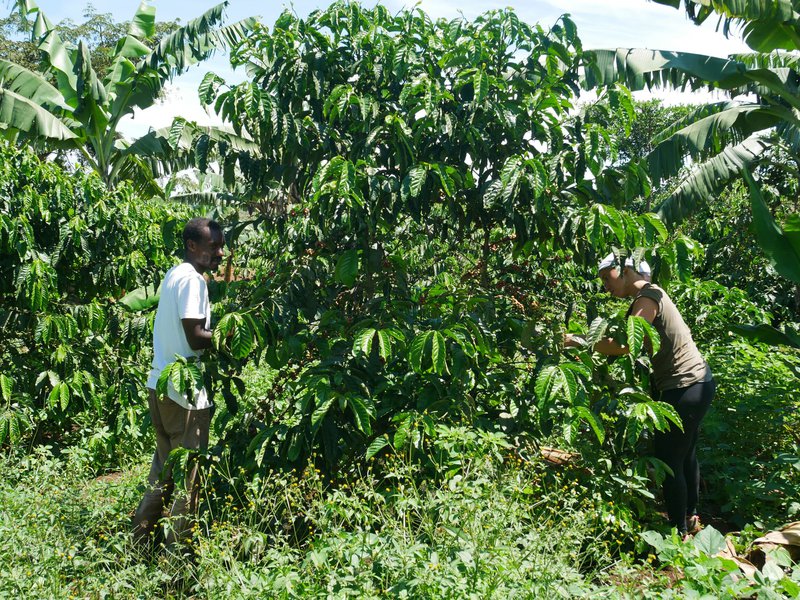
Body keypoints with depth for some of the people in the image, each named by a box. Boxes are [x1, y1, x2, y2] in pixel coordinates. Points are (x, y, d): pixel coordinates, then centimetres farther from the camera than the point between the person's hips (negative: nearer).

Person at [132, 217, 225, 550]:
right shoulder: (192, 279, -15)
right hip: (184, 391, -9)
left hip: (161, 386, 9)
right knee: (189, 477, 2)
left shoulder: (173, 275, 14)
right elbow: (196, 337, -21)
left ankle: (140, 543, 27)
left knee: (164, 471, 18)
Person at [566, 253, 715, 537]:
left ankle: (680, 532, 6)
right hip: (694, 383, 11)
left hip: (687, 386, -11)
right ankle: (690, 517, 37)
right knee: (685, 454, 21)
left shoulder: (648, 297, -17)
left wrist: (579, 342, -24)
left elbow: (624, 345, -28)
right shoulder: (647, 296, 14)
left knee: (668, 458, -4)